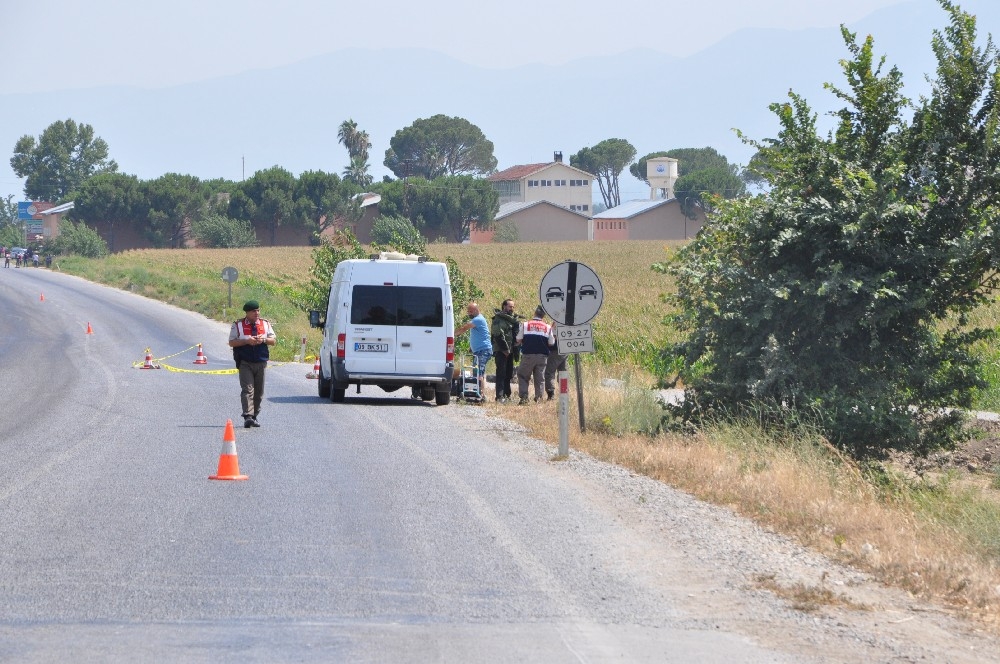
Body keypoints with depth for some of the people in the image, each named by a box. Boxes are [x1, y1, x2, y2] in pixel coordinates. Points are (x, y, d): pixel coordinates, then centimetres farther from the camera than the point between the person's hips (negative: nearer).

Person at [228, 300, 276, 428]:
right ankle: (248, 416, -22)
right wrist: (246, 341, -14)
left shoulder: (265, 324, 12)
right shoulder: (238, 325, 3)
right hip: (245, 363, -4)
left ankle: (254, 417, 16)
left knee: (259, 392, 7)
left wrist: (263, 340, -10)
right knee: (247, 390, -14)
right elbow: (232, 342, 0)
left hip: (261, 363, 4)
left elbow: (274, 341, 12)